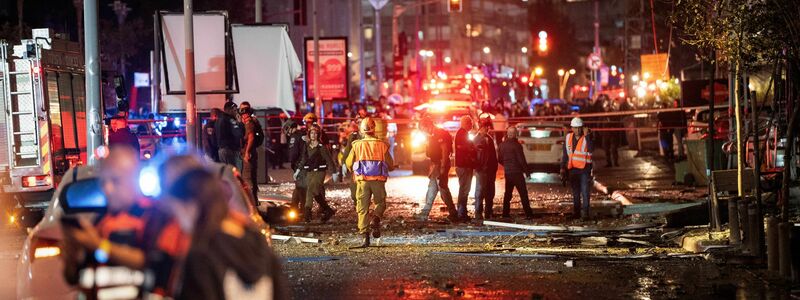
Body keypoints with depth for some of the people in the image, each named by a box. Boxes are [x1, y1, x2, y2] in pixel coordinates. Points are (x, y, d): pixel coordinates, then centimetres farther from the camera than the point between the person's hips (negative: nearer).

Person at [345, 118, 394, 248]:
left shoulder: (357, 145, 0)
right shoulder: (382, 145, -1)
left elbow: (349, 163, 7)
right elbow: (390, 166, 3)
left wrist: (354, 171, 29)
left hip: (362, 180, 0)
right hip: (378, 180, 0)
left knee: (362, 208, 6)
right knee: (380, 203, 19)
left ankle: (364, 235, -2)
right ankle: (375, 220, -11)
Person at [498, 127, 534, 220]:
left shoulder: (502, 145, 4)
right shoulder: (516, 145, -14)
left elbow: (500, 159, 11)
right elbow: (521, 160, -14)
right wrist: (526, 171, -5)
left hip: (507, 173, 6)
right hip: (517, 172, -6)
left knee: (507, 193, 14)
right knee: (523, 194, -4)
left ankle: (505, 213, 11)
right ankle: (528, 214, -8)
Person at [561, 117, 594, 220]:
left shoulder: (587, 138, -7)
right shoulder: (568, 138, 6)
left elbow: (591, 149, -26)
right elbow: (565, 154, 14)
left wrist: (586, 136, -28)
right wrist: (563, 167, 11)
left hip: (584, 169, -5)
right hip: (572, 169, 5)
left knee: (585, 192, -8)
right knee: (575, 192, 13)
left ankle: (585, 213, -7)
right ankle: (576, 212, 20)